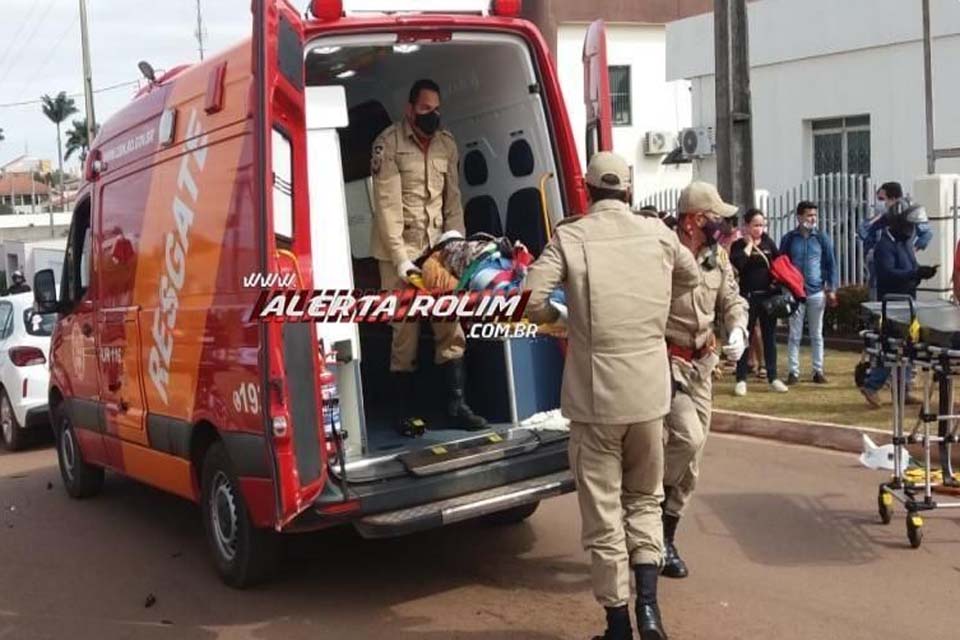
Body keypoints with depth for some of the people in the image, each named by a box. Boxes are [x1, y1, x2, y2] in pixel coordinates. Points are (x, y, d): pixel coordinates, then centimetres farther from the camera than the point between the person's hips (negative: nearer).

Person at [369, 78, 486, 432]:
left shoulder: (446, 144, 7)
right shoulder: (389, 143, -10)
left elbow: (453, 198, 10)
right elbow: (387, 206, -15)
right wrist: (401, 258, -21)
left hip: (438, 247, 5)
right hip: (399, 249, -5)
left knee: (451, 326, 1)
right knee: (406, 331, -1)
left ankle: (457, 405, 7)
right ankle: (406, 413, 10)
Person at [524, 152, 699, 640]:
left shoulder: (570, 237, -6)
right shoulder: (657, 233, 5)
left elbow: (530, 302, -14)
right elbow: (690, 277, 24)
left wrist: (560, 318, 7)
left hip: (595, 396, -3)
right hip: (649, 392, 3)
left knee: (603, 512, 7)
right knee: (644, 497, 21)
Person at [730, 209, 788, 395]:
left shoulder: (768, 242, 8)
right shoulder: (739, 245, -3)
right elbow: (737, 263, -22)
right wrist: (749, 244, -12)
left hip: (769, 295, 3)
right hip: (748, 296, -3)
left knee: (770, 338, 8)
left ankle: (773, 378, 15)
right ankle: (741, 380, 6)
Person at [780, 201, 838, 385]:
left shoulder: (822, 238, 3)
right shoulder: (789, 239, 1)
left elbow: (831, 264, 6)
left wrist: (831, 289, 0)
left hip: (817, 292, 1)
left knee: (817, 334, 8)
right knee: (795, 335, 1)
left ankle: (818, 371, 13)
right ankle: (793, 372, 5)